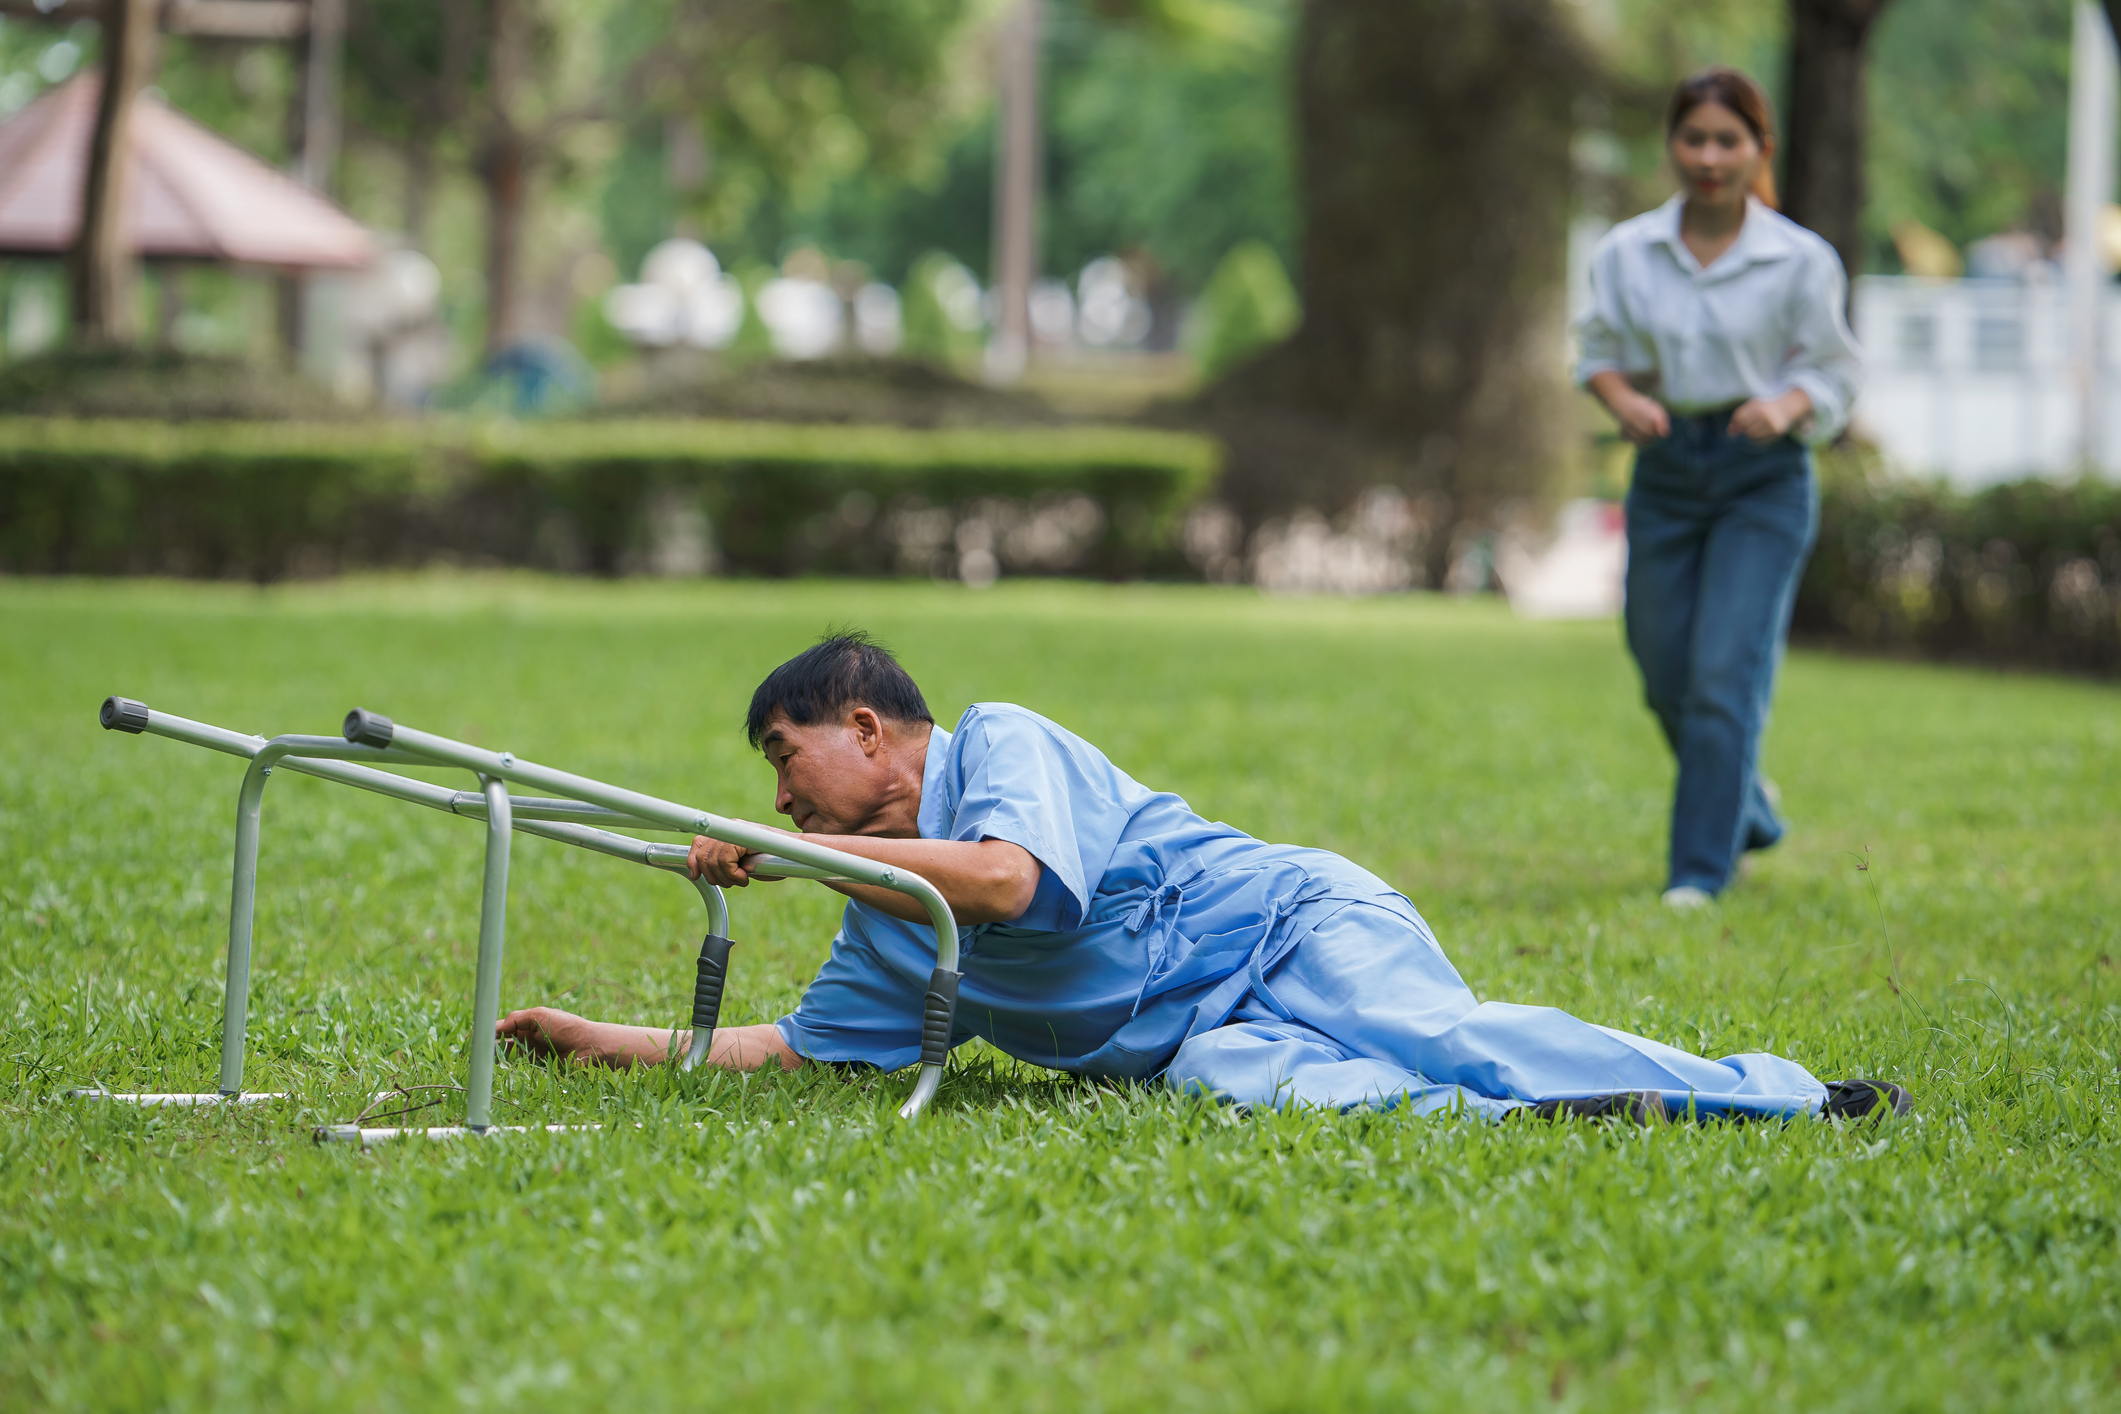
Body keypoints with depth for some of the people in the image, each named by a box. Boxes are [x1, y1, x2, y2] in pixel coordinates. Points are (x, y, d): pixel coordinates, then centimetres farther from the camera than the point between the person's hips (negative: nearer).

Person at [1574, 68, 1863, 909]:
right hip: (1665, 469, 3)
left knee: (1726, 669, -12)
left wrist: (1785, 406, -20)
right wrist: (1621, 397, -10)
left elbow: (1832, 371, 1)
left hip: (1763, 477, -3)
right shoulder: (1625, 254, 2)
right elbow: (1599, 349, 11)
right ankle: (1747, 810, 38)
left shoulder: (1801, 261, -4)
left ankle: (1701, 868, -5)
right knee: (1666, 673, 9)